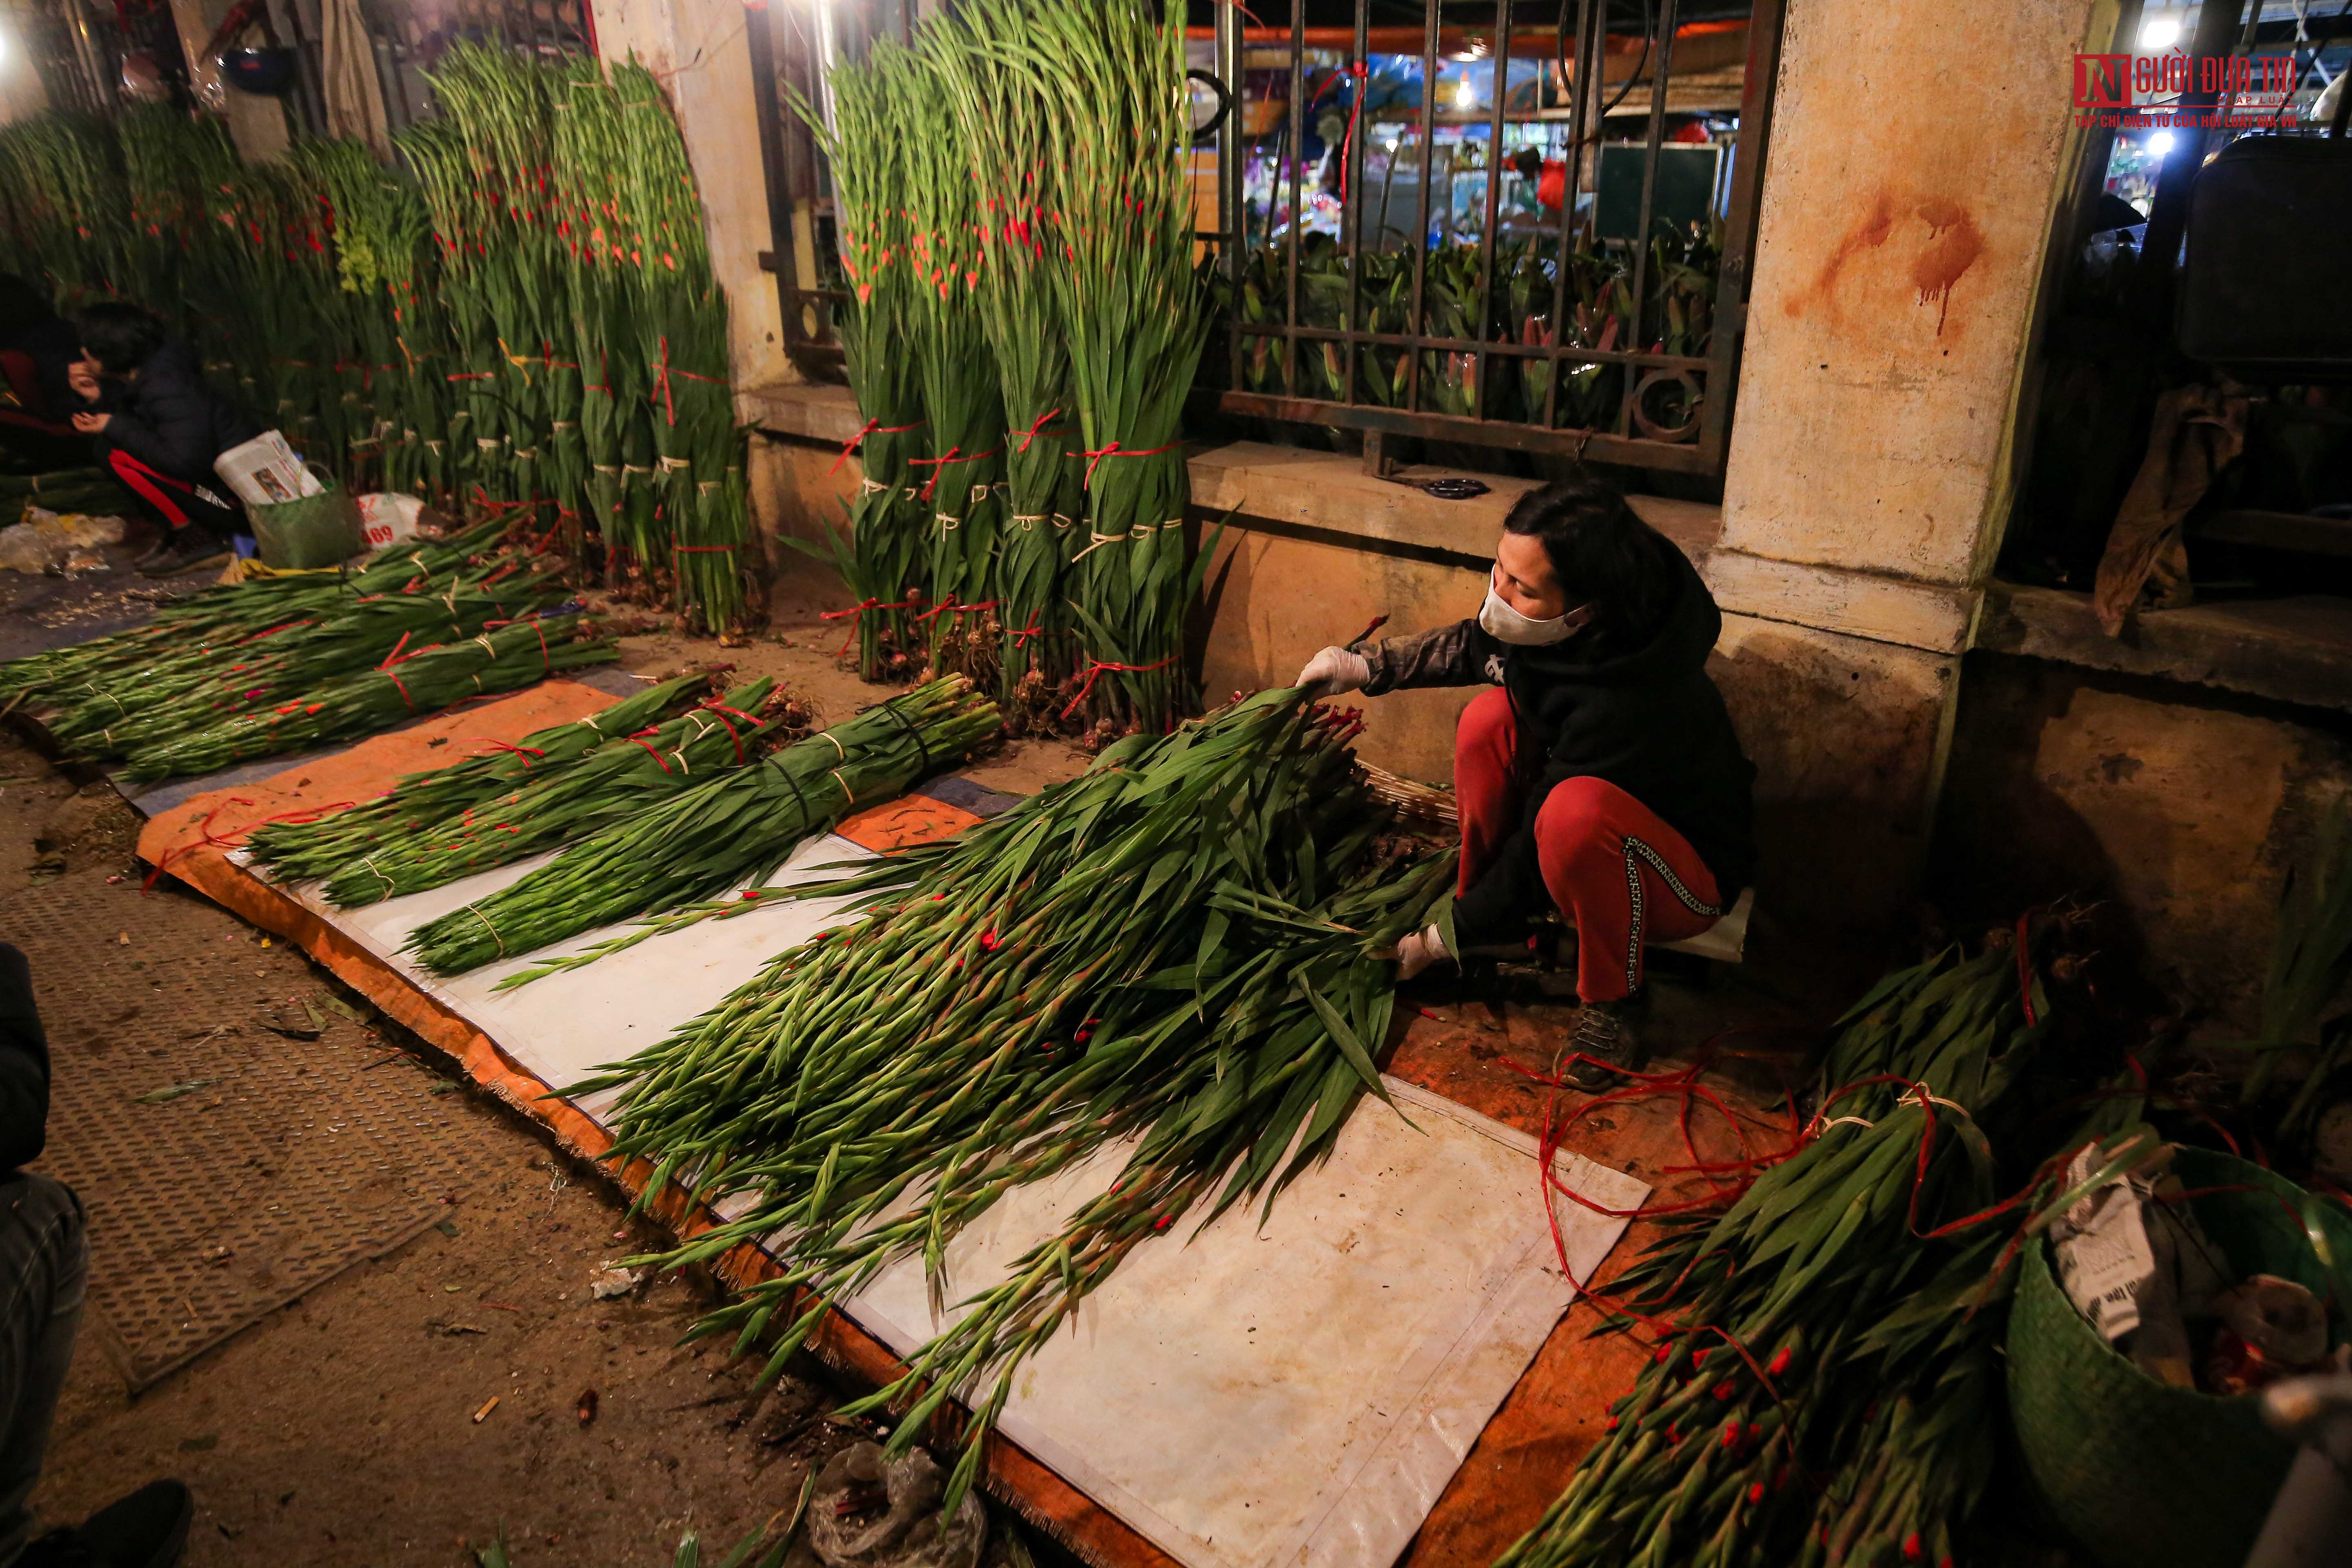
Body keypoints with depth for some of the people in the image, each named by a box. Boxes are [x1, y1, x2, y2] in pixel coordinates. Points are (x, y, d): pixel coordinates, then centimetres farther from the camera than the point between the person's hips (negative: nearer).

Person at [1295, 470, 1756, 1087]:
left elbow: (1536, 852, -29)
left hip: (1689, 875, -7)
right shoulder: (1553, 623, -18)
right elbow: (1475, 646, 7)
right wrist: (1366, 665, -2)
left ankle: (1614, 1002, -13)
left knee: (1576, 812, -40)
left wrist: (1439, 941, -17)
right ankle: (1485, 916, 1)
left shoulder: (1627, 702, -39)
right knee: (1488, 717, -16)